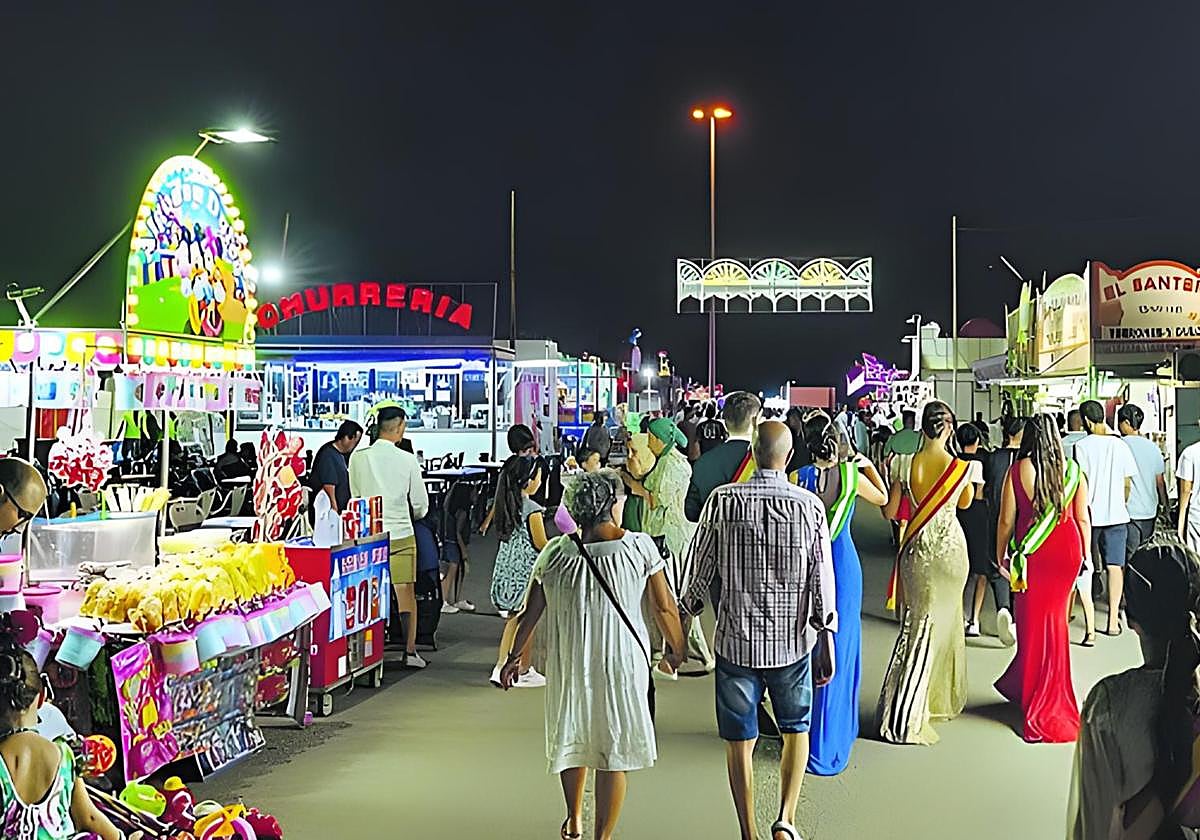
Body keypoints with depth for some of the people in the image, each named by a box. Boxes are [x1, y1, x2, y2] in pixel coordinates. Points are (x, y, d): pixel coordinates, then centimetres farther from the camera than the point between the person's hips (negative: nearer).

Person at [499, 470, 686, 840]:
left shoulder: (555, 553, -8)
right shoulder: (639, 547, -13)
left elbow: (530, 613, 1)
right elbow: (664, 607, -6)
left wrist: (514, 655, 15)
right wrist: (676, 647, 11)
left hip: (568, 663, 3)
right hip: (622, 662, -2)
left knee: (571, 736, 24)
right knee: (614, 751, 10)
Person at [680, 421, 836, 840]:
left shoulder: (722, 500, -7)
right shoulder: (810, 505, -6)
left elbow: (699, 568, 0)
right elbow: (822, 579, -5)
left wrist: (685, 614, 15)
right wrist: (827, 644, 1)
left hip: (737, 639, -1)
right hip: (793, 640, 1)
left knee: (739, 740, 10)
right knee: (796, 727, 21)